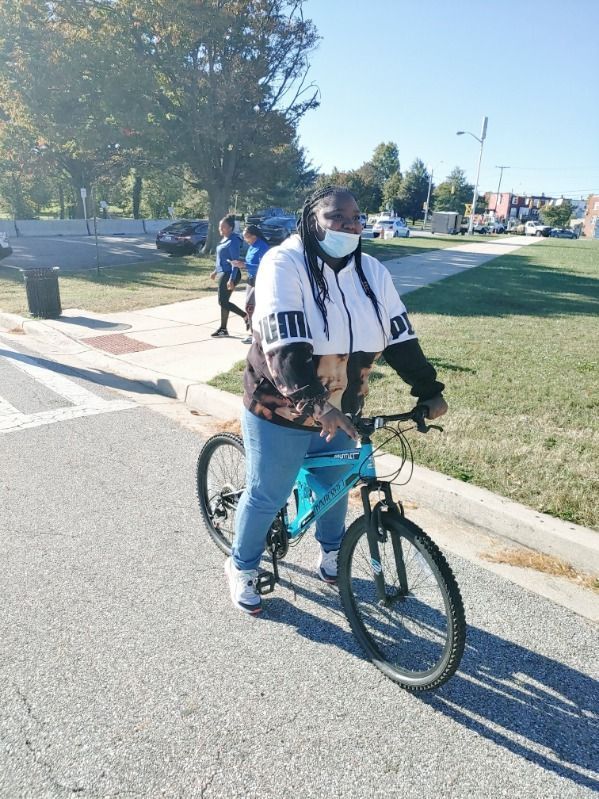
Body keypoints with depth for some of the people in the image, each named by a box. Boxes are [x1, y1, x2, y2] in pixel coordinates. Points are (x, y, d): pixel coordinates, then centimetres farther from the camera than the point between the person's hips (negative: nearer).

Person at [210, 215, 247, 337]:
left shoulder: (233, 241, -16)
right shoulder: (224, 239, 12)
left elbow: (235, 262, -21)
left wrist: (231, 279, -25)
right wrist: (216, 271, 27)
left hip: (229, 275, -9)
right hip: (223, 273, 9)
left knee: (223, 302, -6)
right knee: (224, 301, 12)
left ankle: (247, 316, 4)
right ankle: (223, 328, 18)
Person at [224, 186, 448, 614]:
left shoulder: (372, 272, -2)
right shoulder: (284, 264, -20)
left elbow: (400, 336, -1)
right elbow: (285, 346, -31)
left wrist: (430, 390, -7)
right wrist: (313, 404, -42)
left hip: (341, 411, 6)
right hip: (281, 410, -5)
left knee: (336, 486, 23)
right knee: (268, 495, 9)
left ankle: (331, 554, 51)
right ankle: (242, 567, 36)